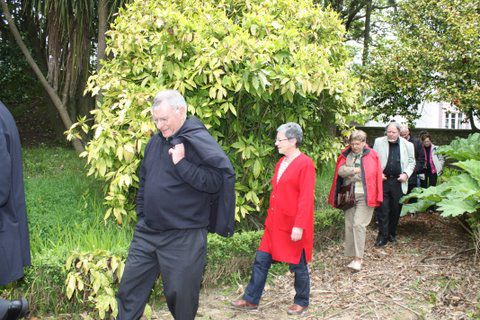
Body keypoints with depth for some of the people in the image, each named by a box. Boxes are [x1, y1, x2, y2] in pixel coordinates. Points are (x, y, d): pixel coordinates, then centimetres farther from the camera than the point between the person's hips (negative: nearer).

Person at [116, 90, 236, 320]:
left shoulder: (198, 141, -12)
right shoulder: (156, 140, 9)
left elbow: (216, 181, -21)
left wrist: (181, 163, -23)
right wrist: (141, 213, 17)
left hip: (183, 238, -7)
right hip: (147, 232, 7)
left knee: (181, 295, 6)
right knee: (129, 287, 12)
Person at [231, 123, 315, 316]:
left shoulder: (305, 164, -14)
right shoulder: (281, 162, 10)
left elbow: (306, 199, -18)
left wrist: (299, 226, -21)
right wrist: (271, 216, 16)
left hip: (293, 226, -8)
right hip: (275, 224, 8)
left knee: (298, 265, 9)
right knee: (261, 261, 10)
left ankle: (302, 302, 28)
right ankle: (251, 300, 21)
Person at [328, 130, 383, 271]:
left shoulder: (371, 155, 1)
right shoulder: (346, 155, 10)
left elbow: (374, 174, -2)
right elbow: (340, 170, -3)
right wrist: (357, 170, -10)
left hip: (364, 196, -4)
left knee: (359, 224, -12)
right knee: (349, 225, 6)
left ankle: (358, 258, -7)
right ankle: (354, 256, 17)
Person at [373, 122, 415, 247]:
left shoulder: (407, 145, 2)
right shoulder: (379, 142, 1)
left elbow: (411, 162, 9)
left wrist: (406, 174, -7)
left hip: (398, 182, 1)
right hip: (383, 181, -1)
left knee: (396, 210, 10)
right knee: (382, 210, -3)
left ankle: (392, 234, 26)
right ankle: (383, 236, 4)